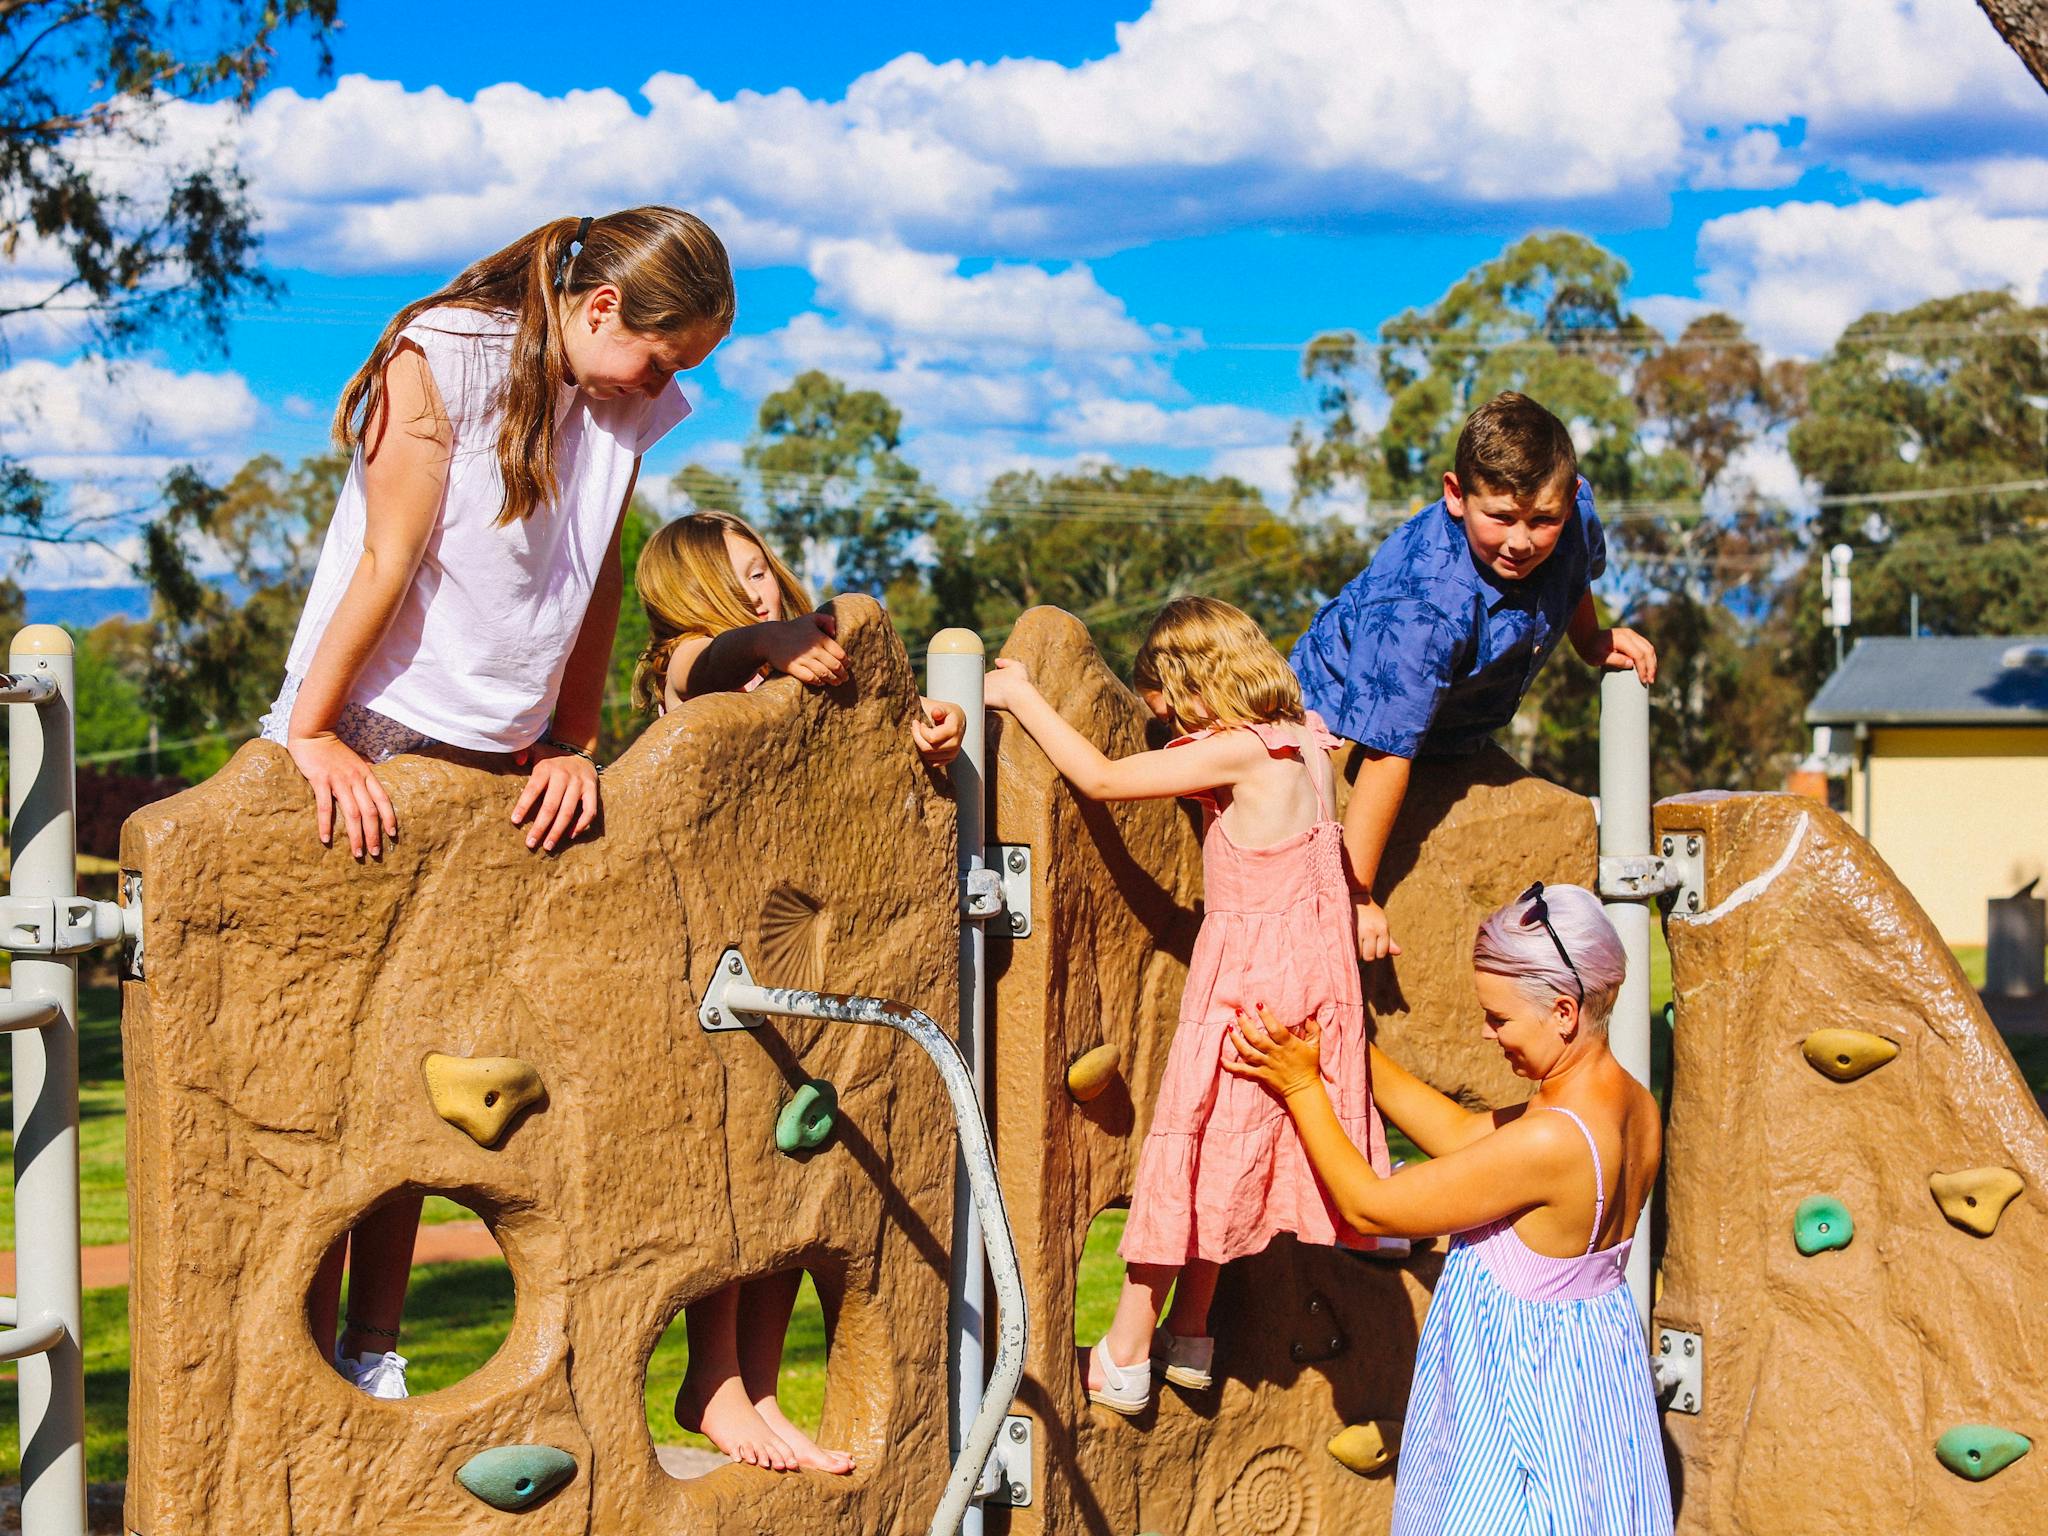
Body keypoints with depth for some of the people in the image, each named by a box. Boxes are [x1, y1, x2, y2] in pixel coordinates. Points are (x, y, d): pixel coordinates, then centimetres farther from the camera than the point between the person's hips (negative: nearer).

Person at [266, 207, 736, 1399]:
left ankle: (375, 1355, 10)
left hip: (498, 763, 6)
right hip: (366, 749, -5)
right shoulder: (439, 361, -12)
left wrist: (574, 745, 6)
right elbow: (387, 563, -14)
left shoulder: (625, 405, 5)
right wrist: (314, 733, -12)